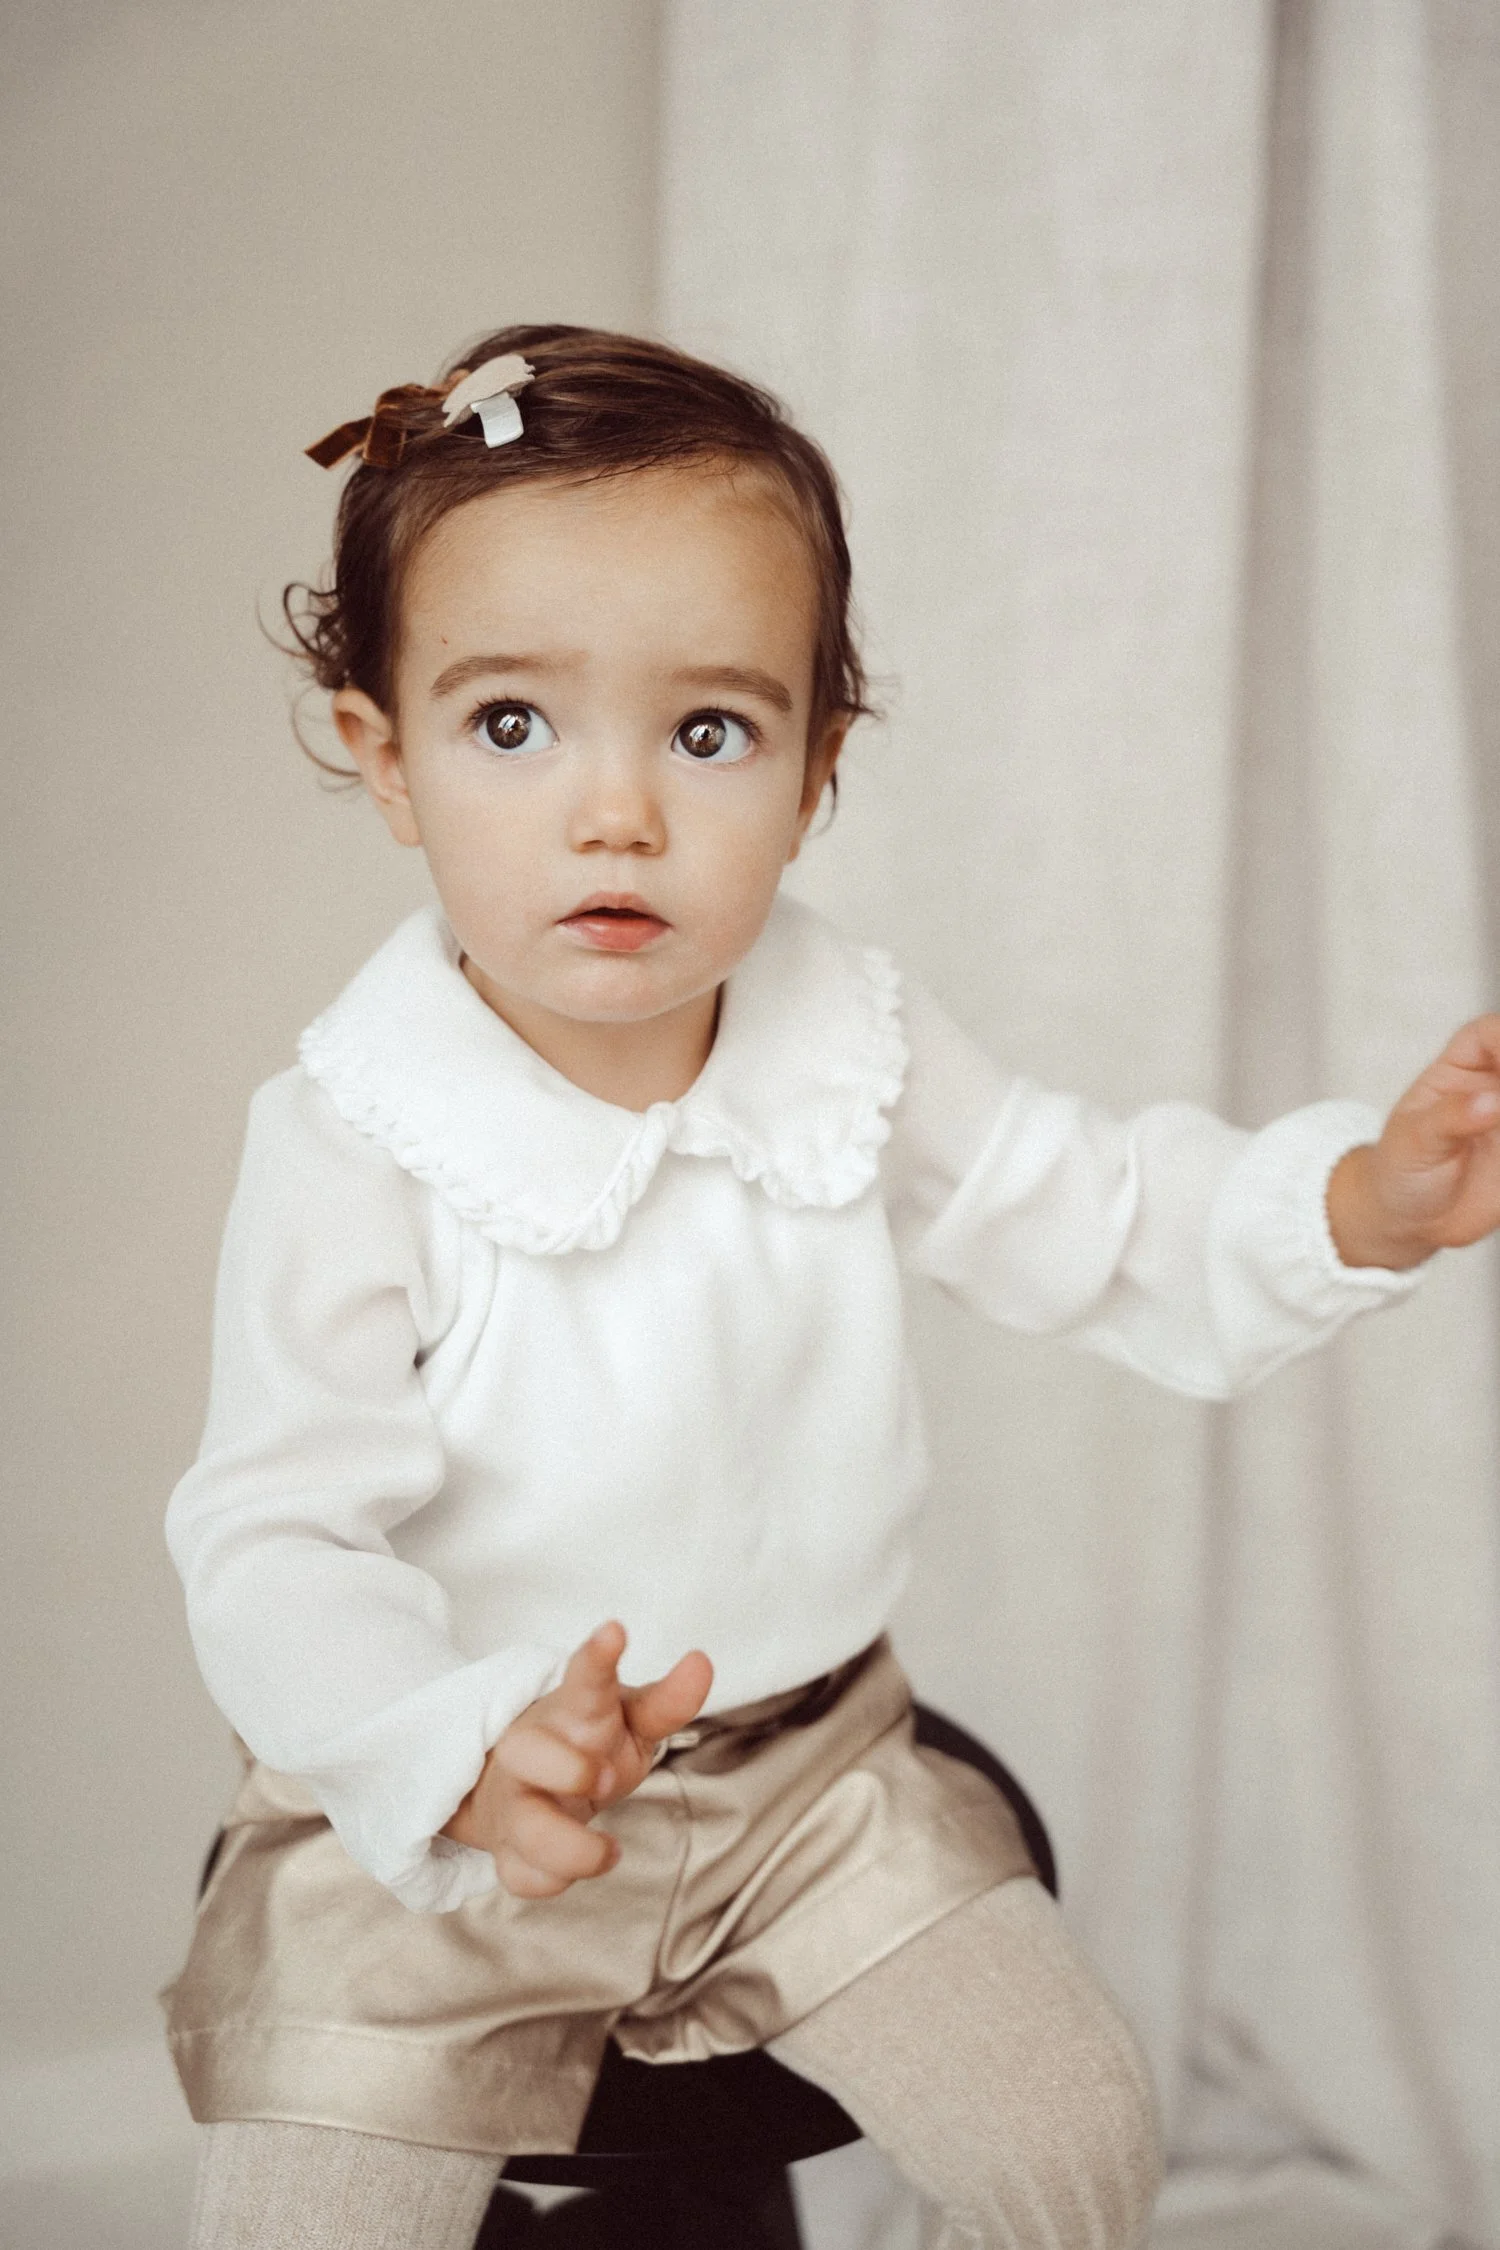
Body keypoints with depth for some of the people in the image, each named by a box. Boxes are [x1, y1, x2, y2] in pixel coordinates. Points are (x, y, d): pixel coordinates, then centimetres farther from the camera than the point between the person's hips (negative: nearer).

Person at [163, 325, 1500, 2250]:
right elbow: (274, 1543, -24)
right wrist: (465, 1757, -43)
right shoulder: (356, 1151, -22)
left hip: (809, 1763, 4)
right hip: (431, 1834, -3)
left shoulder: (854, 1048, -7)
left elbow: (1080, 1216, 4)